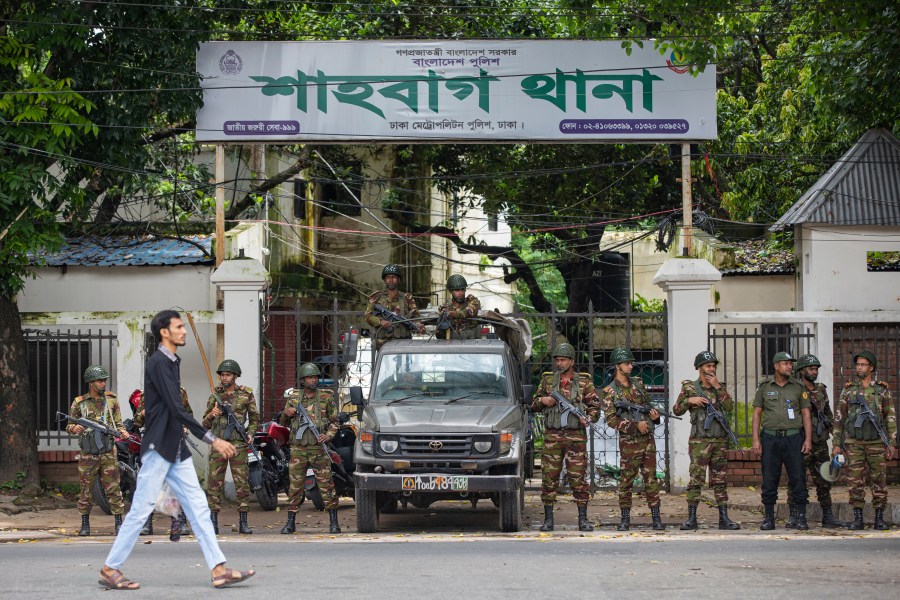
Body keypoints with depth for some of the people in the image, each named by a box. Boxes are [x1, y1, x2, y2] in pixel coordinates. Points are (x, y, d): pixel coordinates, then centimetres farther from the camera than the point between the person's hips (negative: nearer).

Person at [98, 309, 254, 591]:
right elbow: (177, 409, -21)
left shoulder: (172, 362, 14)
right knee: (141, 509, -4)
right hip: (159, 448, -9)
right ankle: (110, 569, 5)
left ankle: (219, 570, 0)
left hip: (176, 450, 9)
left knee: (198, 507, 3)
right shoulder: (158, 363, -14)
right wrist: (212, 440, -22)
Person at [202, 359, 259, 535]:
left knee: (242, 483, -2)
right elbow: (205, 424, 12)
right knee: (214, 482, -2)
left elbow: (254, 418, 15)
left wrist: (250, 433, -2)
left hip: (238, 443, -1)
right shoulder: (215, 395, 9)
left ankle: (243, 522, 3)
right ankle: (213, 522, 0)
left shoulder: (246, 394, 5)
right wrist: (212, 414, -9)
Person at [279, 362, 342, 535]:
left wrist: (328, 436, -9)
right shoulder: (293, 397, 9)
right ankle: (290, 522, 9)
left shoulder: (326, 397, 4)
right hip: (298, 448, 2)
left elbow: (334, 422, 9)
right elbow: (284, 423, 18)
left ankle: (333, 522, 1)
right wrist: (286, 414, -4)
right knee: (295, 485, 3)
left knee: (326, 485, -4)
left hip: (318, 448, -2)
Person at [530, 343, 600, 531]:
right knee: (549, 478, 0)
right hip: (552, 436, 2)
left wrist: (589, 418, -14)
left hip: (576, 436, -2)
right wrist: (542, 401, -6)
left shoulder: (584, 381, 6)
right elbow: (534, 406, 16)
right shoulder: (547, 380, 11)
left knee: (578, 478, -3)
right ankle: (548, 519, 5)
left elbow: (595, 407, 6)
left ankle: (583, 519, 1)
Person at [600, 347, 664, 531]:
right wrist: (635, 425, -17)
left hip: (648, 438, 5)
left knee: (651, 478, 4)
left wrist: (654, 414, 0)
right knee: (626, 480, -1)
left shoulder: (638, 383, 12)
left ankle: (656, 518, 5)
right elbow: (611, 419, -11)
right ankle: (625, 519, 7)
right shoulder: (610, 392, -5)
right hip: (629, 442, -5)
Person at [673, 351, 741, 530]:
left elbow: (729, 406, -4)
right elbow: (677, 410, 4)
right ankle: (691, 518, -5)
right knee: (696, 480, -8)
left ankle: (724, 518, 6)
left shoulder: (720, 387, 11)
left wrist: (717, 387, -8)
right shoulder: (689, 387, 4)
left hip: (720, 441, 3)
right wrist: (689, 400, -12)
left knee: (720, 481, 5)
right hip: (699, 441, -3)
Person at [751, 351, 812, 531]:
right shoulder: (765, 386, 7)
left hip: (793, 437, 0)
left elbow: (806, 414, 8)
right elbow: (757, 413, 8)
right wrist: (756, 439, 0)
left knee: (798, 478, -2)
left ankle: (801, 518, 3)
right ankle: (769, 518, 8)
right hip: (770, 437, 0)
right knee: (769, 480, 1)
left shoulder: (798, 387, 8)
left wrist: (808, 439, -2)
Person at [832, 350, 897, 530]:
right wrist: (837, 444, 3)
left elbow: (891, 418, 5)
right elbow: (839, 418, 8)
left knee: (879, 480, 0)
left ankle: (879, 519, 6)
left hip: (876, 442, -1)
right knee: (855, 481, -1)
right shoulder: (848, 390, 6)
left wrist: (891, 444, -1)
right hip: (854, 443, 1)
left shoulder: (882, 390, 4)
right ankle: (857, 519, 4)